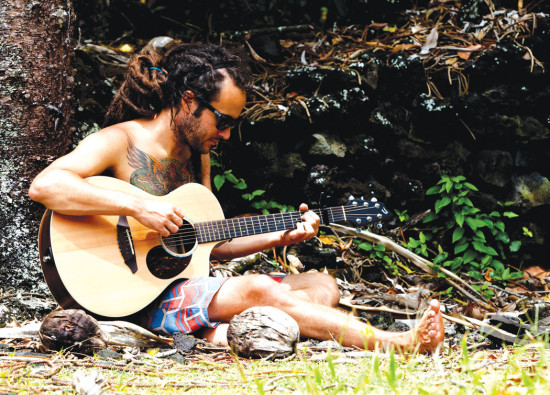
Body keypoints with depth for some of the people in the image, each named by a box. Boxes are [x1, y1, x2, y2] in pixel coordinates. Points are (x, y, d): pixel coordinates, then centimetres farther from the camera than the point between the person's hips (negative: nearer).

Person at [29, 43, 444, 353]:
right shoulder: (119, 141, -8)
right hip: (140, 298, -9)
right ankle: (398, 344, -34)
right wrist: (137, 206, -30)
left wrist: (279, 237, 7)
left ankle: (221, 333, -30)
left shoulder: (199, 157, 17)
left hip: (189, 285, 9)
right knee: (258, 289, -30)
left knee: (322, 286, -1)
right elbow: (44, 186, -24)